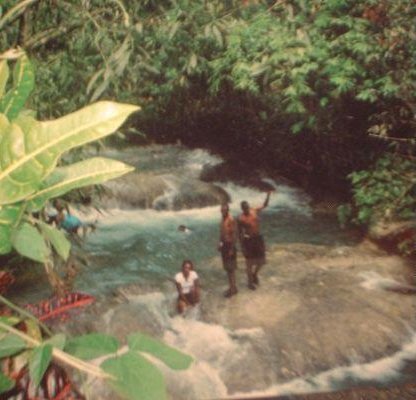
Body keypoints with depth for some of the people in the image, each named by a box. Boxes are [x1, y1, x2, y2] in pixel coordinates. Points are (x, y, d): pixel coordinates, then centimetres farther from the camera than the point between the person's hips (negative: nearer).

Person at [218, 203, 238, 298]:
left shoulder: (231, 220, -18)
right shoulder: (223, 219, 8)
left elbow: (234, 235, -18)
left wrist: (232, 249, -19)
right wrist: (220, 243, 12)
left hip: (229, 245, -8)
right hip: (224, 245, 8)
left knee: (231, 268, -2)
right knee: (227, 268, 14)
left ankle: (233, 288, 7)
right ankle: (231, 287, 23)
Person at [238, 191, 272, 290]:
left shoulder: (254, 211, -2)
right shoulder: (241, 219, -15)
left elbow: (264, 205, 12)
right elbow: (240, 233, -10)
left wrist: (268, 195, -2)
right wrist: (242, 246, -11)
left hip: (258, 238, 5)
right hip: (249, 240, -5)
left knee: (261, 261, 14)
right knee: (250, 262, 7)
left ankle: (255, 274, 41)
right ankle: (250, 282, 24)